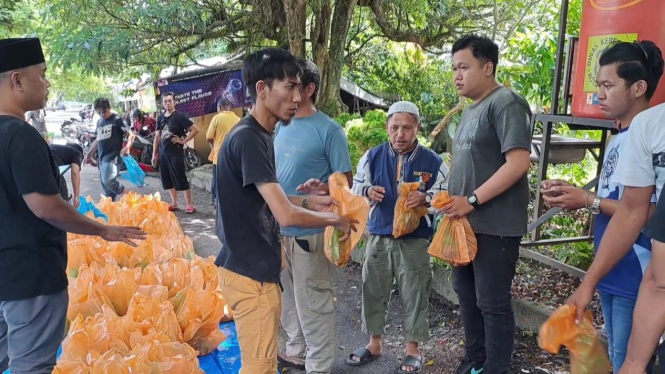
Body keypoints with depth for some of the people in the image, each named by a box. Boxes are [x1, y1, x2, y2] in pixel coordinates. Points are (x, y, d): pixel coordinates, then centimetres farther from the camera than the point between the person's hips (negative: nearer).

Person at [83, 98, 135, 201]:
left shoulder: (117, 119, -4)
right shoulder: (99, 122, 19)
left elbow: (131, 134, -11)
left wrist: (127, 147, -28)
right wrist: (89, 154, 30)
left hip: (112, 157, -8)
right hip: (102, 157, 8)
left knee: (108, 181, -24)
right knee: (104, 184, 7)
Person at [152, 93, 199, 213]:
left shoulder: (179, 116, -9)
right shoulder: (161, 118, 10)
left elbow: (195, 129, -14)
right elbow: (157, 136, 16)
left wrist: (183, 140, -11)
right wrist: (154, 154, 13)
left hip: (176, 153, -7)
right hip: (163, 153, 7)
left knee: (181, 179, -5)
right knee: (168, 180, 10)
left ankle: (190, 205, 1)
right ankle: (174, 204, 21)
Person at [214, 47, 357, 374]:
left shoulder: (260, 135, 9)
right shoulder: (248, 139, -22)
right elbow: (286, 215, -26)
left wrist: (308, 202, 7)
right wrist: (336, 220, -10)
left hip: (259, 265, 10)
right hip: (250, 271, -10)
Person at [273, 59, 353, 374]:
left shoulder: (329, 130, -13)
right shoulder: (280, 126, 8)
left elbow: (346, 180, -11)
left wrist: (320, 188, -29)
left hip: (310, 230, -7)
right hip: (278, 227, 7)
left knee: (312, 302, 4)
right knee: (287, 297, 19)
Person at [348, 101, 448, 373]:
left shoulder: (433, 161, -4)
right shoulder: (372, 156, 2)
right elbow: (356, 187, 8)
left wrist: (424, 198, -22)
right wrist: (368, 192, -14)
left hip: (415, 240, -2)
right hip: (378, 237, 3)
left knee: (414, 294, 5)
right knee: (373, 291, 12)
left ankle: (413, 349, 22)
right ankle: (374, 343, 30)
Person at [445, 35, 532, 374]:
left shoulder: (505, 102, -12)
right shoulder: (470, 111, 16)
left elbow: (518, 163, -21)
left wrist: (471, 200, -20)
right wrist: (454, 200, 7)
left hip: (495, 225, -9)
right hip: (466, 222, 9)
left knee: (492, 302, 1)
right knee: (466, 293, 17)